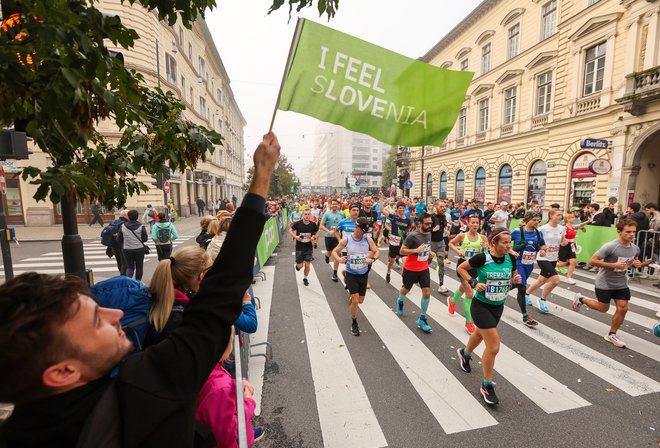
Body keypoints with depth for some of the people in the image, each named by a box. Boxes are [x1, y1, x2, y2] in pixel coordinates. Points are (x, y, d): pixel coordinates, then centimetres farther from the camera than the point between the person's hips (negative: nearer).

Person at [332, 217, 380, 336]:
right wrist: (339, 259, -25)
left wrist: (373, 259, -23)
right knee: (355, 301, -6)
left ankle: (352, 297, 51)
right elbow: (334, 251, -3)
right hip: (351, 274, -3)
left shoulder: (368, 239, -8)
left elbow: (377, 252, 0)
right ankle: (354, 324, 18)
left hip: (364, 274, 3)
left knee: (360, 301, 13)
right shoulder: (346, 239, -13)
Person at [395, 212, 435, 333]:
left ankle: (422, 319, 12)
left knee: (427, 293, -3)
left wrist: (429, 252, 1)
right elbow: (402, 251, -19)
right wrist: (416, 250, -30)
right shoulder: (413, 236, -22)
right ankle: (400, 301, 53)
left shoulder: (429, 234, 1)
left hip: (424, 268, 5)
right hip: (411, 268, -5)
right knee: (406, 289, 17)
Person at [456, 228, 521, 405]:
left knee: (480, 334, 28)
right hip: (481, 306, -6)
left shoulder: (511, 258, -7)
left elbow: (513, 276, 11)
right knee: (494, 346, -8)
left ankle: (465, 353, 59)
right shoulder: (482, 258, -22)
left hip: (498, 307, 6)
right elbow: (461, 268, -10)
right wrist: (473, 283, -21)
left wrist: (516, 279, -12)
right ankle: (487, 386, 14)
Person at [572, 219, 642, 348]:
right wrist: (613, 265, -30)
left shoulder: (635, 249, 0)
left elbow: (632, 262, 19)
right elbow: (592, 261, -22)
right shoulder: (610, 246, -22)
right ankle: (580, 299, 32)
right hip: (604, 283, -6)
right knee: (603, 308, 5)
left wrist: (636, 264, -5)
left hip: (621, 284, 6)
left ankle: (612, 335, 19)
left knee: (623, 308, 1)